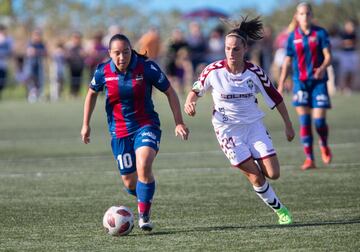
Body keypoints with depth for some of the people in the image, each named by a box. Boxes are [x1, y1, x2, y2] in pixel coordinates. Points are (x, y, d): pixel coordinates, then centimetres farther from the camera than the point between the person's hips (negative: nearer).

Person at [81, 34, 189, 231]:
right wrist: (86, 124, 12)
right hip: (119, 131, 2)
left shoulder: (147, 68, -14)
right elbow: (92, 94, 13)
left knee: (143, 166, -28)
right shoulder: (103, 72, -8)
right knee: (130, 183, 4)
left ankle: (144, 216, -14)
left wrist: (179, 122, -6)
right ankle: (143, 198, 41)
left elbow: (170, 92, -3)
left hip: (146, 126, -2)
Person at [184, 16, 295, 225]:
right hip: (228, 129, -2)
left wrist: (288, 125, 6)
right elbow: (197, 89, 6)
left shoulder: (254, 72, -9)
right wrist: (190, 102, -16)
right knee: (256, 177, -7)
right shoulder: (214, 70, -12)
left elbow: (275, 98, 2)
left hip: (254, 125, 2)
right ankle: (279, 209, 14)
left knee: (273, 174, -7)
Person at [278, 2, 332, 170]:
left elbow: (328, 56, -6)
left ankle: (324, 146, 26)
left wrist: (322, 68, -27)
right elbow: (287, 61, 8)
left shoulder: (320, 33, -1)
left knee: (319, 120, -6)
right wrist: (281, 85, 5)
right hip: (300, 82, 1)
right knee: (304, 120, -7)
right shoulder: (293, 37, 4)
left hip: (318, 81, -1)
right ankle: (309, 159, -2)